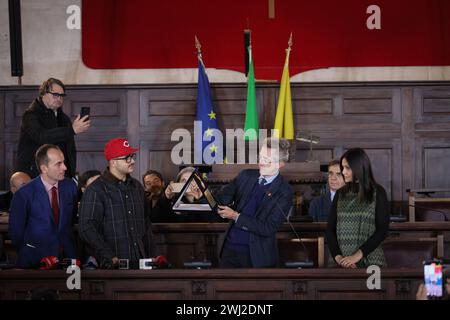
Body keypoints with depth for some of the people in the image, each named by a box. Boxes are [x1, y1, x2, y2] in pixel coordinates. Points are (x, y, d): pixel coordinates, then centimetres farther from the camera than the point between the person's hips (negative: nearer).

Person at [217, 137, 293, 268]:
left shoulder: (284, 192, -9)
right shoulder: (246, 175, 7)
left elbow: (269, 228, -15)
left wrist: (236, 216, -18)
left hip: (257, 256, -4)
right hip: (230, 247, 4)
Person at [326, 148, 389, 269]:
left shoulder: (378, 193, 1)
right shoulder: (340, 194, 10)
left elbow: (382, 230, -5)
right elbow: (330, 228, 7)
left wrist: (358, 254, -14)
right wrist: (337, 256, -9)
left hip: (370, 261, -2)